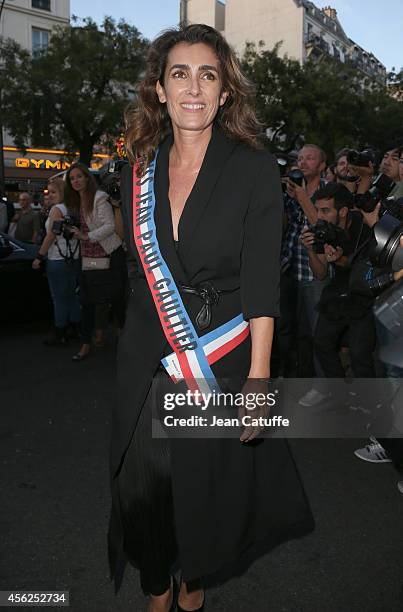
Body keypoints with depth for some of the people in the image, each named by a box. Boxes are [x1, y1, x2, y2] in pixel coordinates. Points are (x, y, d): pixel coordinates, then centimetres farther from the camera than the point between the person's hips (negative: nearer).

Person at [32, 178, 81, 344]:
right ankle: (77, 327, 22)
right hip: (74, 258, 8)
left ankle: (60, 333, 3)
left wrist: (39, 256, -11)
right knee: (72, 296, 15)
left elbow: (51, 235, -15)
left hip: (58, 260, -8)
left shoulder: (57, 209, -10)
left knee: (59, 298, -2)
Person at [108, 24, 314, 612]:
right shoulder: (139, 173, 5)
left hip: (224, 353, -3)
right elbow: (140, 272, 11)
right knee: (146, 479, 11)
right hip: (147, 357, 3)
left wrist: (258, 377, -16)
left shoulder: (256, 170, -7)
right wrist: (139, 347, 11)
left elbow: (262, 286, -12)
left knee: (209, 479, 13)